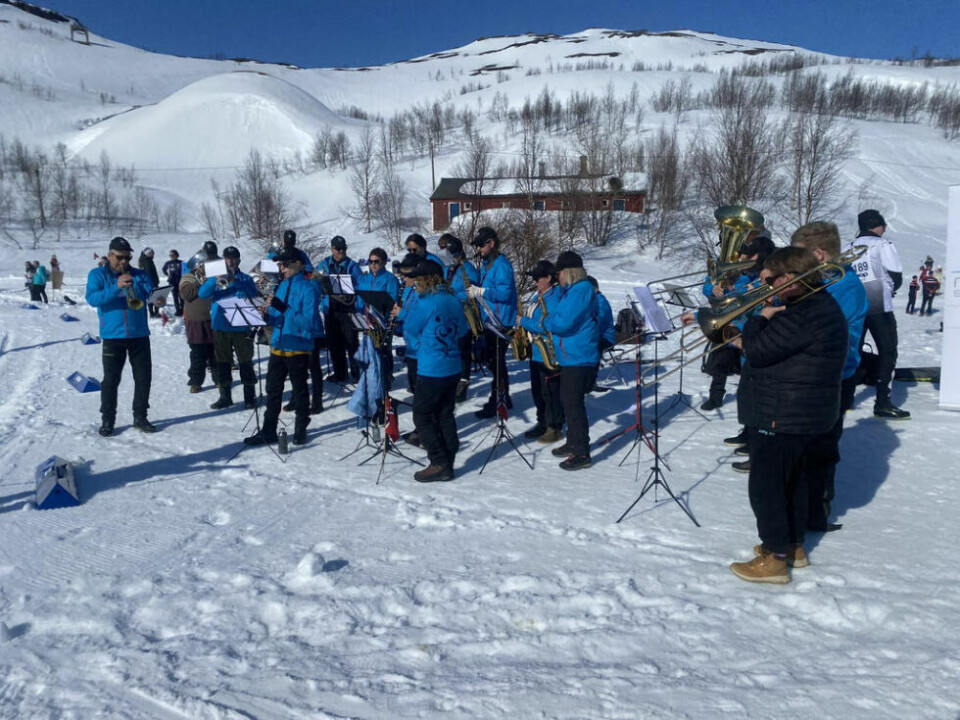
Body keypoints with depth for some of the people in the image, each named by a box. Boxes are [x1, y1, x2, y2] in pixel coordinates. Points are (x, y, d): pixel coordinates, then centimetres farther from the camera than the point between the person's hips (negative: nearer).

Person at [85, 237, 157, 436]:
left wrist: (133, 284, -20)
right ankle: (107, 420, 12)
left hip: (139, 335, 2)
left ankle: (140, 417, 18)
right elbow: (92, 299, -11)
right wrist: (116, 287, -23)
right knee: (111, 380, 2)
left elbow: (150, 293, -5)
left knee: (143, 377, 6)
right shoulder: (97, 275, 4)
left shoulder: (139, 275, 10)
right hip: (112, 336, -2)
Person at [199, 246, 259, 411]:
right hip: (220, 327, 2)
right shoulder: (215, 277, 10)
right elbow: (202, 293, -4)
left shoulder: (245, 279, 5)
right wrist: (216, 281, -20)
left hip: (241, 327, -2)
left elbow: (253, 294, -12)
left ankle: (250, 396, 7)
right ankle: (225, 396, 18)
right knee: (222, 363, 8)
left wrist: (234, 281, -22)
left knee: (245, 362, -1)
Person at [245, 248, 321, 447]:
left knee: (299, 390, 8)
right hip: (277, 346, 7)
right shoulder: (282, 285, 11)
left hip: (298, 348, -7)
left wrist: (283, 308, -28)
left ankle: (301, 429, 22)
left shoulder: (308, 288, -12)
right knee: (273, 390, 11)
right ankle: (268, 431, 20)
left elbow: (309, 321, -22)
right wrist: (267, 315, -8)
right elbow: (277, 319, 14)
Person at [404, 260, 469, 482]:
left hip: (431, 370, -8)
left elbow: (409, 329, -5)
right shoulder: (454, 300, 6)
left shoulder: (427, 303, -17)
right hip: (453, 368, 8)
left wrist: (418, 298, 3)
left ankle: (439, 465, -2)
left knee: (422, 416, 2)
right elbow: (462, 329, 19)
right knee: (445, 414, 14)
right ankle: (448, 462, 18)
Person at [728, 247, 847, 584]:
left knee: (765, 484, -1)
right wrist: (752, 338, 0)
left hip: (781, 417, -11)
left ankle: (775, 559, 7)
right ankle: (793, 545, 33)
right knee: (790, 480, 20)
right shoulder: (818, 304, 11)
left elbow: (758, 351, -25)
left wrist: (759, 319, -10)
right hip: (799, 414, 11)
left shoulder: (803, 316, -25)